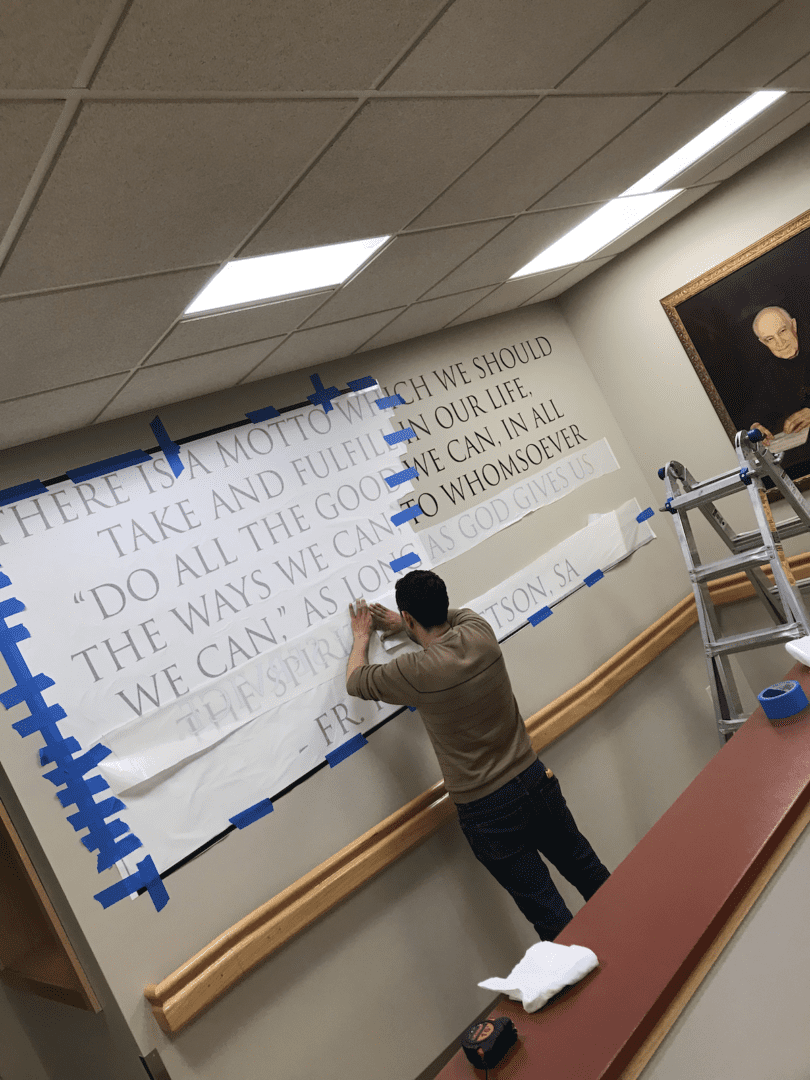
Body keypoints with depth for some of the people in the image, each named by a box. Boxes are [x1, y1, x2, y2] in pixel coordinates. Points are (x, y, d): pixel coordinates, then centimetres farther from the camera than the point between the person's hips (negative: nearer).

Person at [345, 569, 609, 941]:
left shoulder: (413, 673, -21)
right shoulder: (480, 633, -6)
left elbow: (354, 681, 0)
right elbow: (457, 614, 21)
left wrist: (361, 637, 17)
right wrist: (404, 623, 22)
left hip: (488, 812, -6)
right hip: (536, 781, 6)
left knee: (551, 917, 8)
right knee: (589, 873, 23)